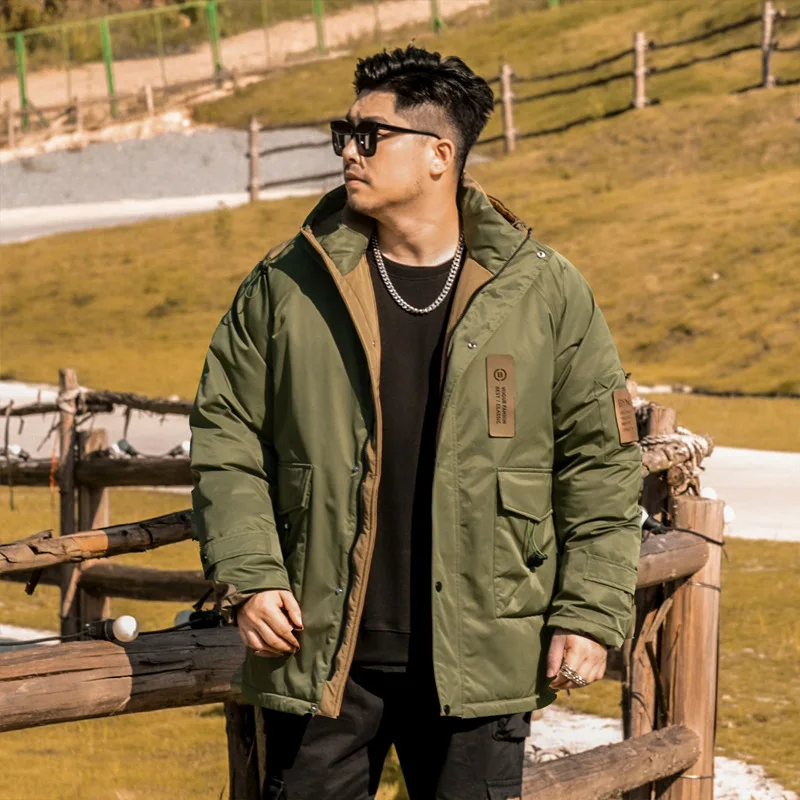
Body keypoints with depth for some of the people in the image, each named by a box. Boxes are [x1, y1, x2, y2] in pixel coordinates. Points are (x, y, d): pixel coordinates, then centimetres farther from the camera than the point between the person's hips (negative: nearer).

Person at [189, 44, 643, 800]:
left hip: (479, 658, -1)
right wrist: (247, 578, -5)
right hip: (319, 650, 1)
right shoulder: (287, 285, 3)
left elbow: (600, 461, 4)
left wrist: (588, 614, -2)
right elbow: (225, 435, 7)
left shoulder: (546, 293, 1)